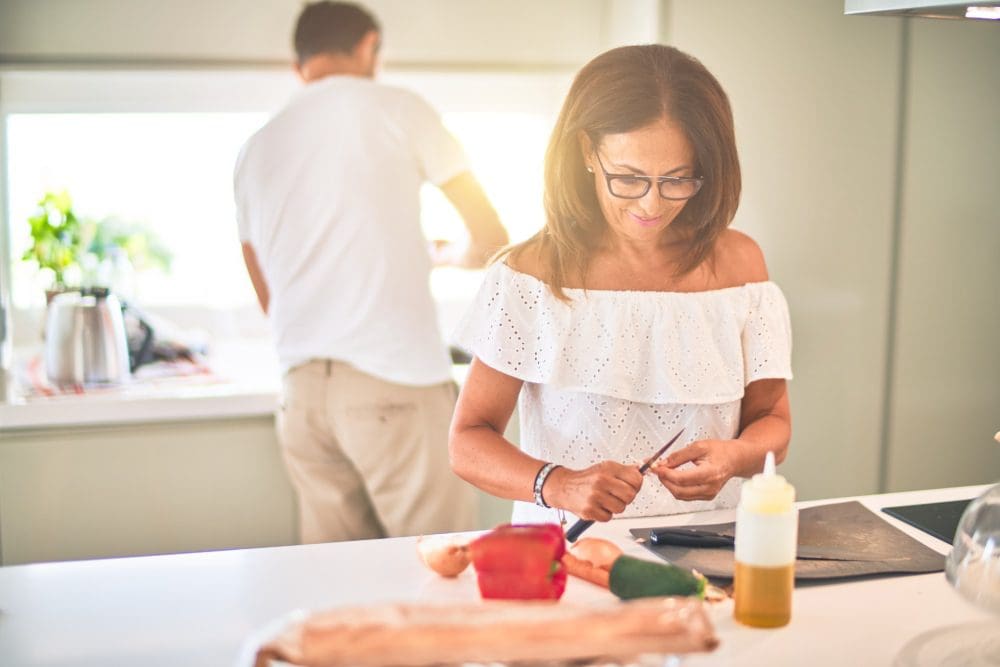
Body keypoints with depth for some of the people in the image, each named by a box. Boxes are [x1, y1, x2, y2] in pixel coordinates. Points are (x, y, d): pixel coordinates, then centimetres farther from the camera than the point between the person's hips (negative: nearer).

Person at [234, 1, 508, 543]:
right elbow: (491, 240, 8)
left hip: (301, 393, 6)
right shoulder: (398, 110, 3)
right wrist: (443, 254, 30)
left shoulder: (255, 152, 17)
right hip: (395, 384, -5)